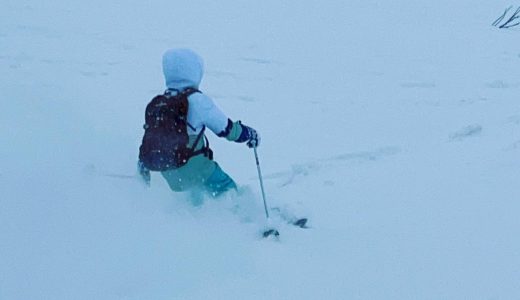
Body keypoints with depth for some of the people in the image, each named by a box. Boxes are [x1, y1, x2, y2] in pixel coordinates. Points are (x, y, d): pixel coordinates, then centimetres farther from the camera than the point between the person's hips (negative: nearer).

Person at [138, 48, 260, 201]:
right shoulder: (198, 101, -15)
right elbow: (226, 128, -9)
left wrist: (143, 163, 27)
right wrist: (249, 134, 8)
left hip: (169, 172, 7)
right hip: (196, 169, -7)